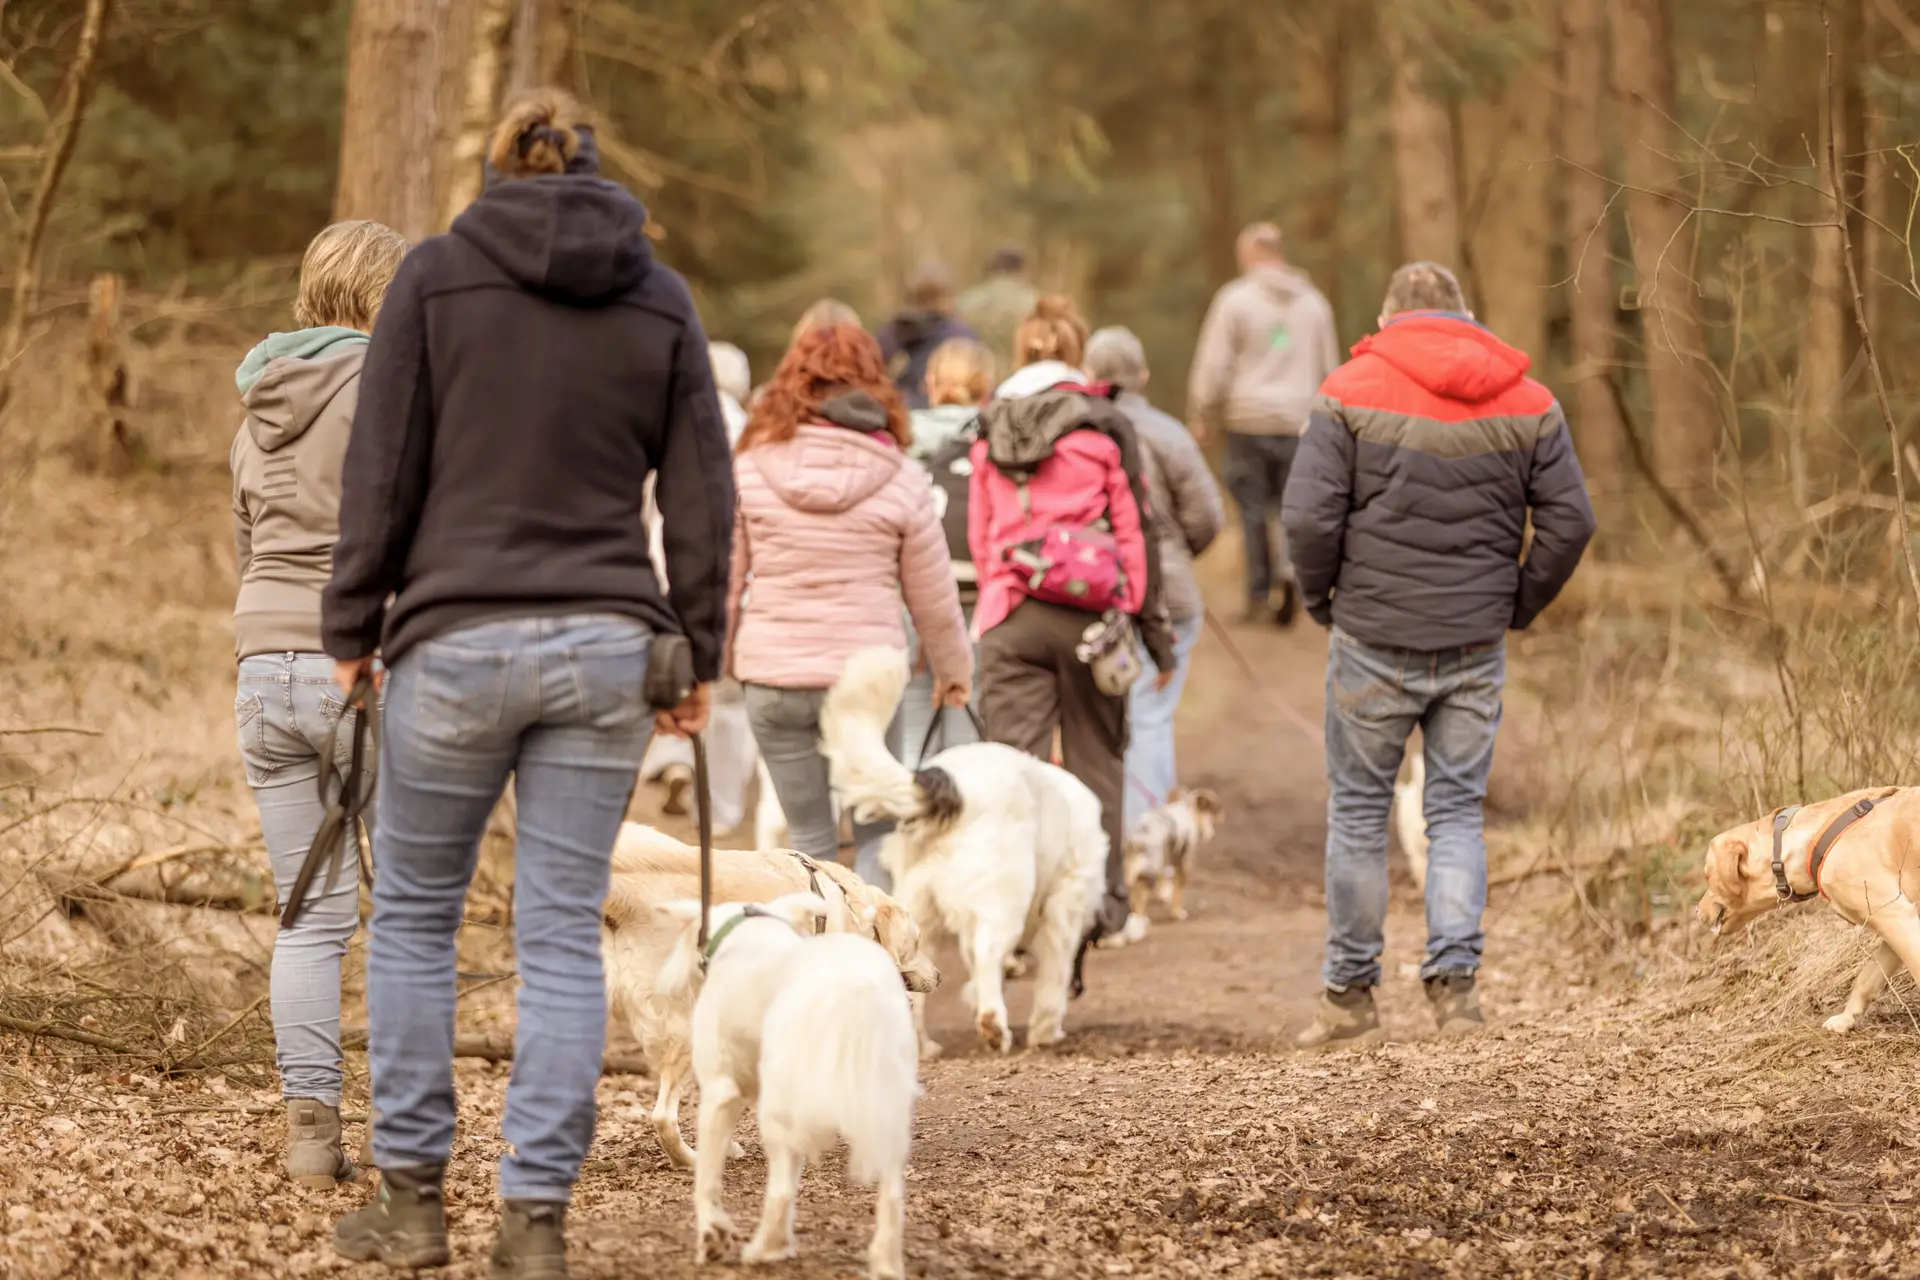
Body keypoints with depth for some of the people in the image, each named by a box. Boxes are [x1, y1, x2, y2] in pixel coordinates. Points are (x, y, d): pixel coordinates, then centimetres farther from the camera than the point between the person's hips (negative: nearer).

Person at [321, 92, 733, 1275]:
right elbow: (702, 497, 6)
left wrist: (353, 629, 5)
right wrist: (698, 655, 11)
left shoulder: (436, 277, -1)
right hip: (607, 646, 2)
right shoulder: (662, 300, 7)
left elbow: (384, 471, -2)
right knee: (565, 935, 4)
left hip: (458, 640, -2)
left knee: (415, 915, 12)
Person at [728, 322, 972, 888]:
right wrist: (954, 671, 23)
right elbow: (933, 598, 6)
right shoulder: (901, 481, -3)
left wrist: (714, 659, 19)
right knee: (877, 839, 9)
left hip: (772, 677, 1)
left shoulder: (749, 469, -2)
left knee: (810, 840, 11)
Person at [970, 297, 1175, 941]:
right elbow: (1135, 531, 0)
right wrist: (1155, 628, 4)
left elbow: (979, 534, 12)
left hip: (1009, 617, 1)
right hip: (1089, 615, -1)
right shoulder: (1105, 426, -1)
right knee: (1095, 761, 12)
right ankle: (1101, 905, 17)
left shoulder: (990, 430, 8)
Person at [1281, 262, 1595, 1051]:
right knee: (1458, 809, 12)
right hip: (1477, 646, 2)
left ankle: (1351, 995, 12)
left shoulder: (1353, 393, -5)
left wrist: (1321, 601, 4)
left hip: (1375, 638, -2)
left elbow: (1310, 517, -12)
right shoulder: (1526, 403, 4)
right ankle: (1455, 976, -2)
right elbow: (1570, 522, 1)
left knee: (1358, 809, 9)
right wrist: (1519, 606, 12)